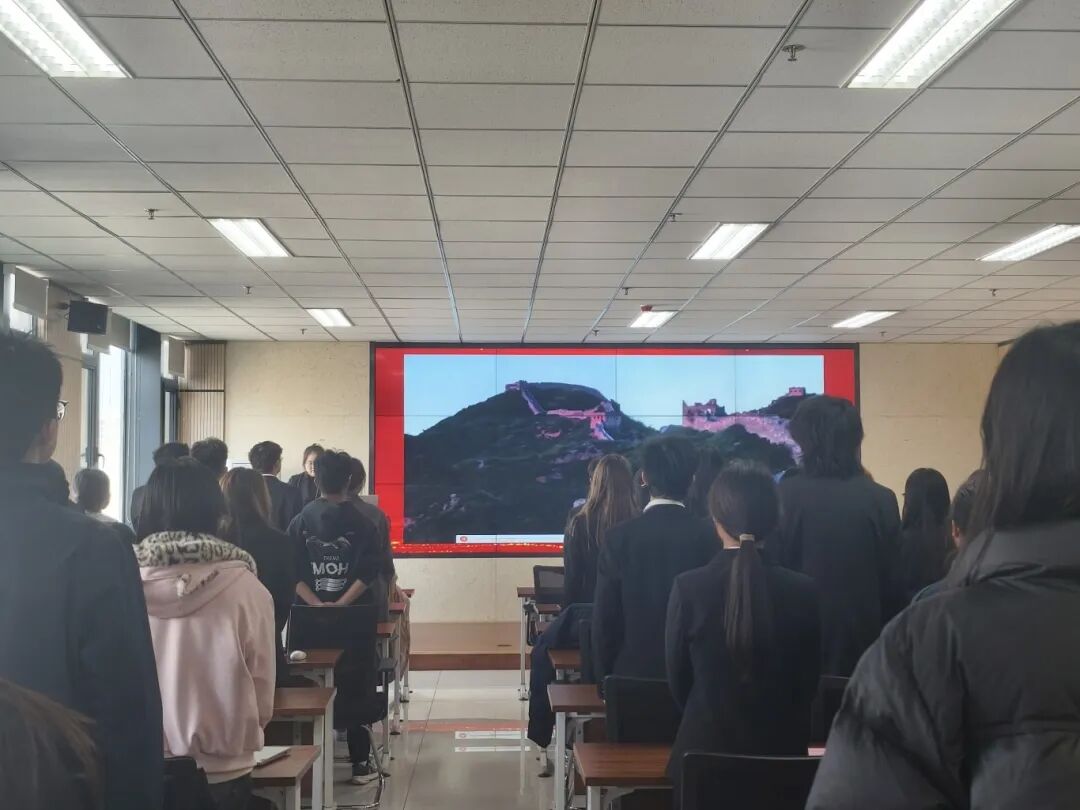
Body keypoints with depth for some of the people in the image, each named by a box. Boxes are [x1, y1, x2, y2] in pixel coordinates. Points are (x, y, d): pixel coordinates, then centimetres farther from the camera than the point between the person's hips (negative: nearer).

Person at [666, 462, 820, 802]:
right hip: (782, 750, 2)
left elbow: (678, 683, -3)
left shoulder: (688, 587, -15)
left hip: (706, 748, -1)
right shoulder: (803, 591, -11)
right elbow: (808, 686, 1)